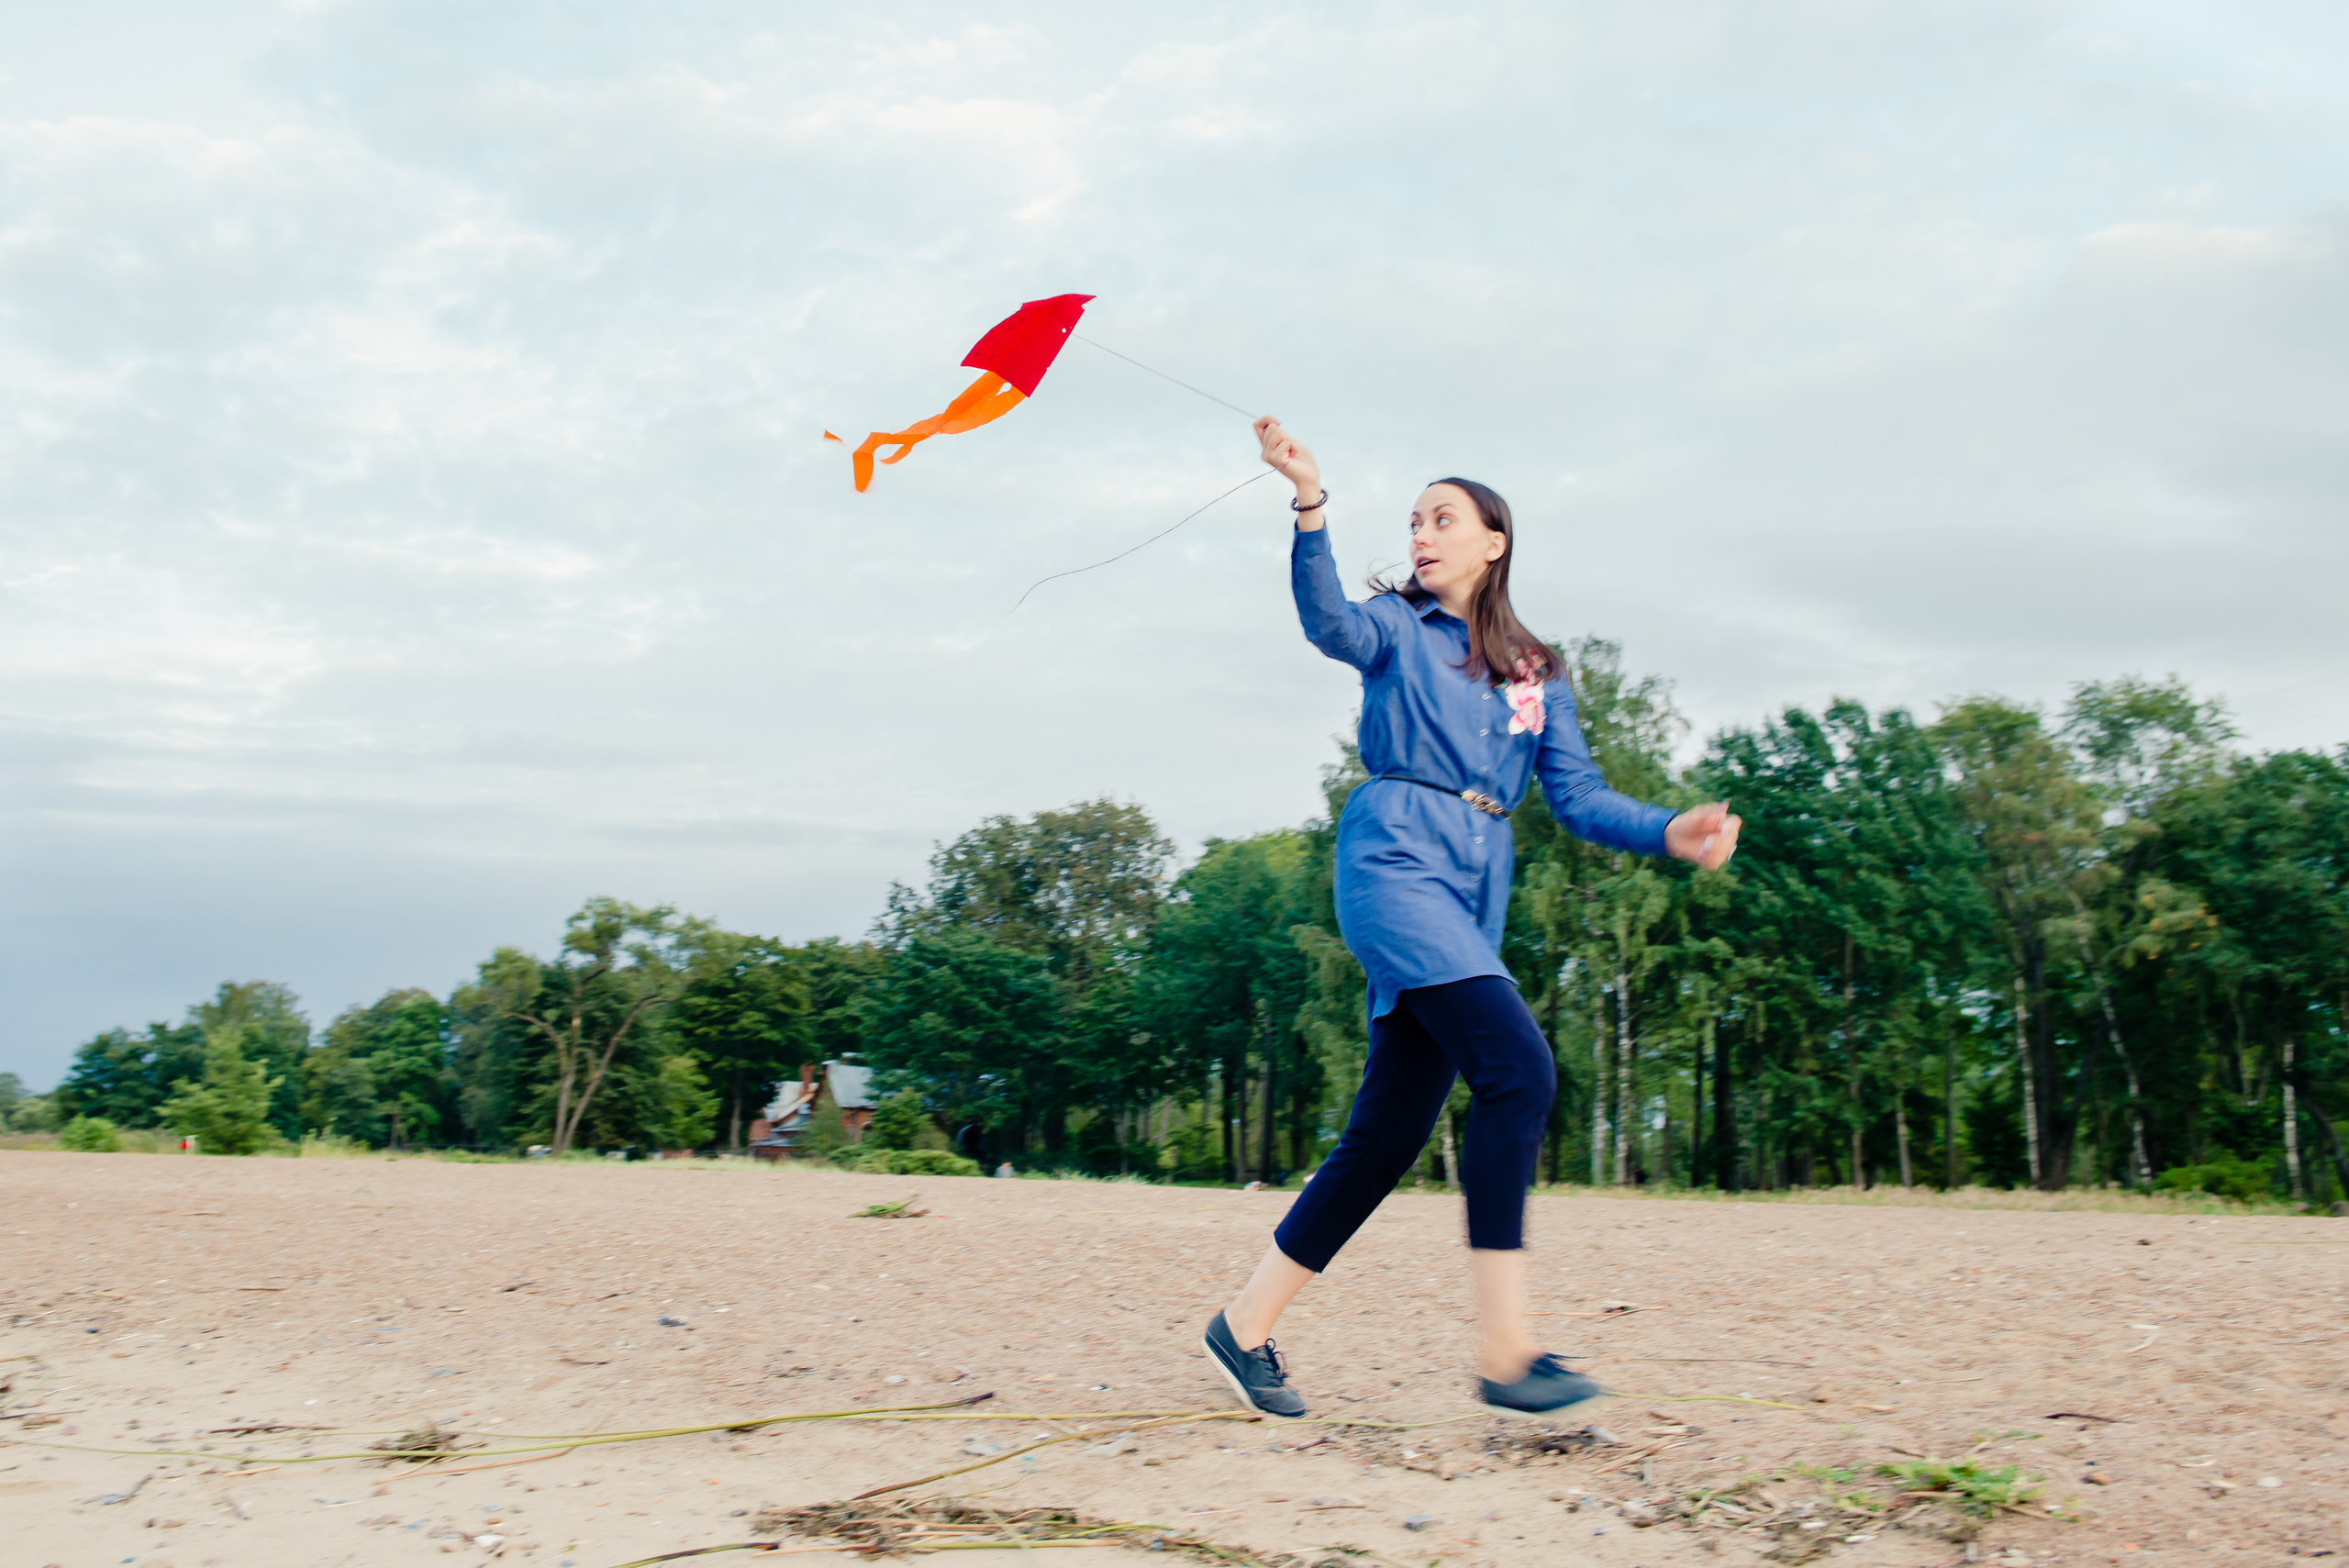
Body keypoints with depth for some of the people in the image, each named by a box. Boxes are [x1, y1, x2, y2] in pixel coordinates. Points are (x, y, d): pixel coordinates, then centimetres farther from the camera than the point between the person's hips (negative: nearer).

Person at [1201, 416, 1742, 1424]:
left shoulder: (1538, 676, 21)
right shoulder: (1399, 629, 9)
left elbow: (1578, 799, 13)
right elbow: (1332, 624, -14)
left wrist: (1670, 832, -4)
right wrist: (1310, 501, -29)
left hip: (1476, 891, 5)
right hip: (1395, 857, -5)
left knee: (1390, 1131, 2)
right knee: (1516, 1066, -23)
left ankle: (1247, 1328, 13)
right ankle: (1503, 1350, -22)